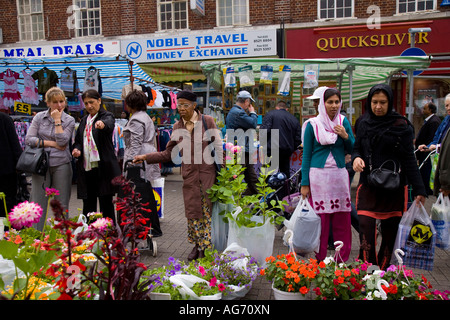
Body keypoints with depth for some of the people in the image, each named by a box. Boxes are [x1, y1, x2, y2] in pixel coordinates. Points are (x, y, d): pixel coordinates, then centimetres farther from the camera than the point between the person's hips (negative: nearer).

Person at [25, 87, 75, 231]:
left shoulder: (69, 120, 4)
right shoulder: (39, 117, 7)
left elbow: (62, 141, -10)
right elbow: (29, 139, -1)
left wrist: (57, 120, -8)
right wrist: (52, 143, -7)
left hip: (61, 164, -1)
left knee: (62, 204, 4)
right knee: (38, 203, 2)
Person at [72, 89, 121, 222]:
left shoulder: (107, 116, -1)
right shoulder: (84, 120, 19)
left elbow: (109, 125, -26)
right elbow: (78, 140, 24)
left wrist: (102, 124, -49)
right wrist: (77, 149, 1)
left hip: (103, 169, -6)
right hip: (86, 169, 6)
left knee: (106, 205, -2)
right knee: (88, 206, 11)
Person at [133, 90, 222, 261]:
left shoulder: (207, 121, -3)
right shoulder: (177, 127, 7)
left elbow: (218, 147, 0)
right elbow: (169, 153, 12)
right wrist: (146, 157, 4)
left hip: (208, 174, -3)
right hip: (189, 176, 3)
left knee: (207, 211, 3)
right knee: (192, 212, 7)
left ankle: (206, 247, 18)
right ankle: (197, 245, 26)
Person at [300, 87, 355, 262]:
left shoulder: (343, 122, 9)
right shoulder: (312, 124, 0)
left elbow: (352, 149, 13)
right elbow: (306, 155, 2)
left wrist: (345, 136, -8)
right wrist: (305, 183, -2)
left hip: (340, 175, 3)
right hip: (319, 176, -3)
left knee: (342, 220, 5)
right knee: (320, 220, -1)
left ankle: (342, 260, 19)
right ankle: (319, 261, 12)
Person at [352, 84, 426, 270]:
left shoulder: (401, 125, -3)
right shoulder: (365, 123, 8)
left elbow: (409, 159, -3)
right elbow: (357, 148, 16)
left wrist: (419, 190, -6)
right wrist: (356, 158, -9)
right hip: (368, 186, 2)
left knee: (390, 233, 5)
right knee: (366, 228, -10)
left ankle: (383, 273, 20)